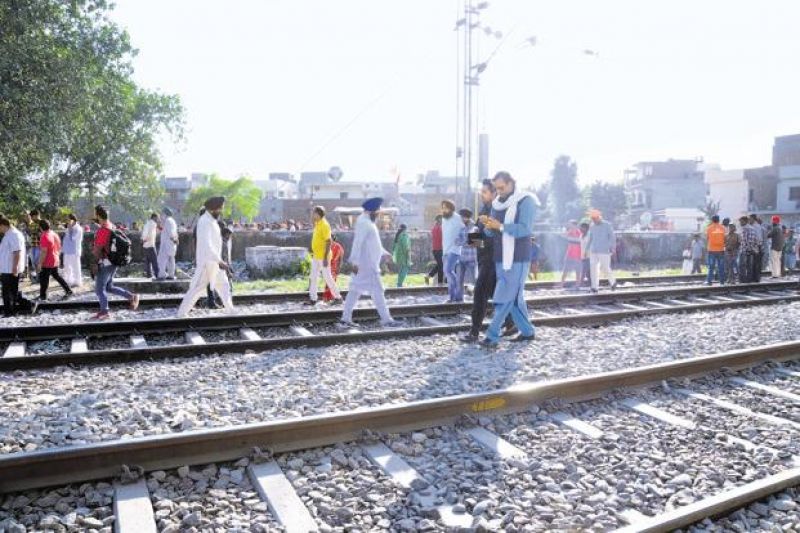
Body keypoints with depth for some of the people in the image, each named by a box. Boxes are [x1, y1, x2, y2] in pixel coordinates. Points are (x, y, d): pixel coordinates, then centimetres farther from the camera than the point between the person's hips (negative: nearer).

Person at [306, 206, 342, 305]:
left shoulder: (324, 225, -18)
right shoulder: (317, 224, 9)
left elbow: (328, 242, -21)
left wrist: (326, 258, -24)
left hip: (323, 257, -9)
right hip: (316, 256, 9)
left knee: (327, 277, 0)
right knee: (313, 277, 9)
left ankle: (337, 297, 14)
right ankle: (313, 299, 15)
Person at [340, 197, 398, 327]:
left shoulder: (367, 222, 17)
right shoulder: (364, 223, -15)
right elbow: (357, 242, -22)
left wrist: (384, 252, 32)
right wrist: (355, 262, -26)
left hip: (368, 264, 10)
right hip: (367, 264, -10)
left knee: (355, 290, 9)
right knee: (377, 290, -4)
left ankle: (346, 319, 12)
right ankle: (386, 319, 2)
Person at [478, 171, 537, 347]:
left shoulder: (525, 201, -7)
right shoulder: (497, 204, 12)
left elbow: (525, 229, -19)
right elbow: (491, 233, 12)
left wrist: (500, 226, -24)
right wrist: (488, 226, -11)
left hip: (517, 259, -7)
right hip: (500, 259, 7)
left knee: (505, 298, -7)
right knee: (515, 297, 13)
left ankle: (492, 335, -4)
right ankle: (527, 331, 24)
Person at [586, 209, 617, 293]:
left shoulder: (607, 225, -3)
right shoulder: (592, 226, 10)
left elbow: (612, 237, -4)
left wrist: (612, 248, -10)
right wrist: (589, 249, 19)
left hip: (604, 251, -4)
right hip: (593, 251, 4)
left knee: (605, 268, -4)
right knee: (593, 268, -4)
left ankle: (613, 281, 22)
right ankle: (594, 287, 0)